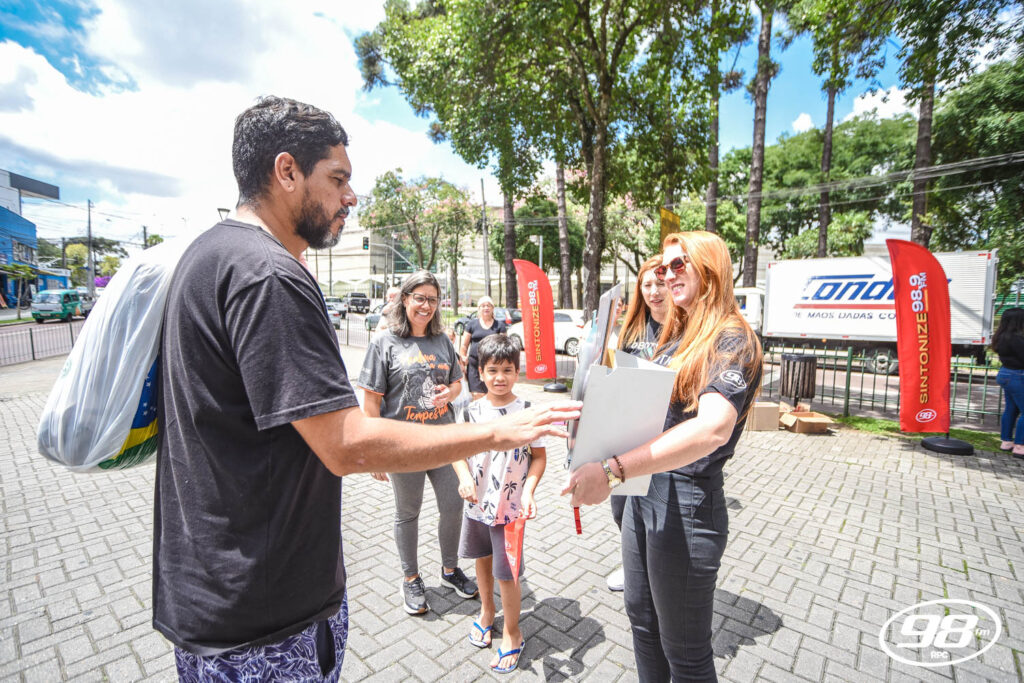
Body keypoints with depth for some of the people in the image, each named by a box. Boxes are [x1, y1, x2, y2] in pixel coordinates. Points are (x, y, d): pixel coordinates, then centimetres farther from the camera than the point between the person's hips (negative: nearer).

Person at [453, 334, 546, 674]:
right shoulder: (473, 411, -4)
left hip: (510, 507, -4)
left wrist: (528, 492, -19)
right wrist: (464, 476, -15)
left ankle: (512, 634, 32)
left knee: (507, 572, 6)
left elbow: (539, 456, -8)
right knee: (482, 559, 23)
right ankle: (486, 612, 50)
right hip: (476, 503, 4)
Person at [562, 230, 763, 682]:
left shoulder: (732, 340, -15)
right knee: (642, 616, 24)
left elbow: (712, 428, -33)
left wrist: (613, 470, -40)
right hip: (644, 492, 8)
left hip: (687, 505, -8)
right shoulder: (677, 336, 13)